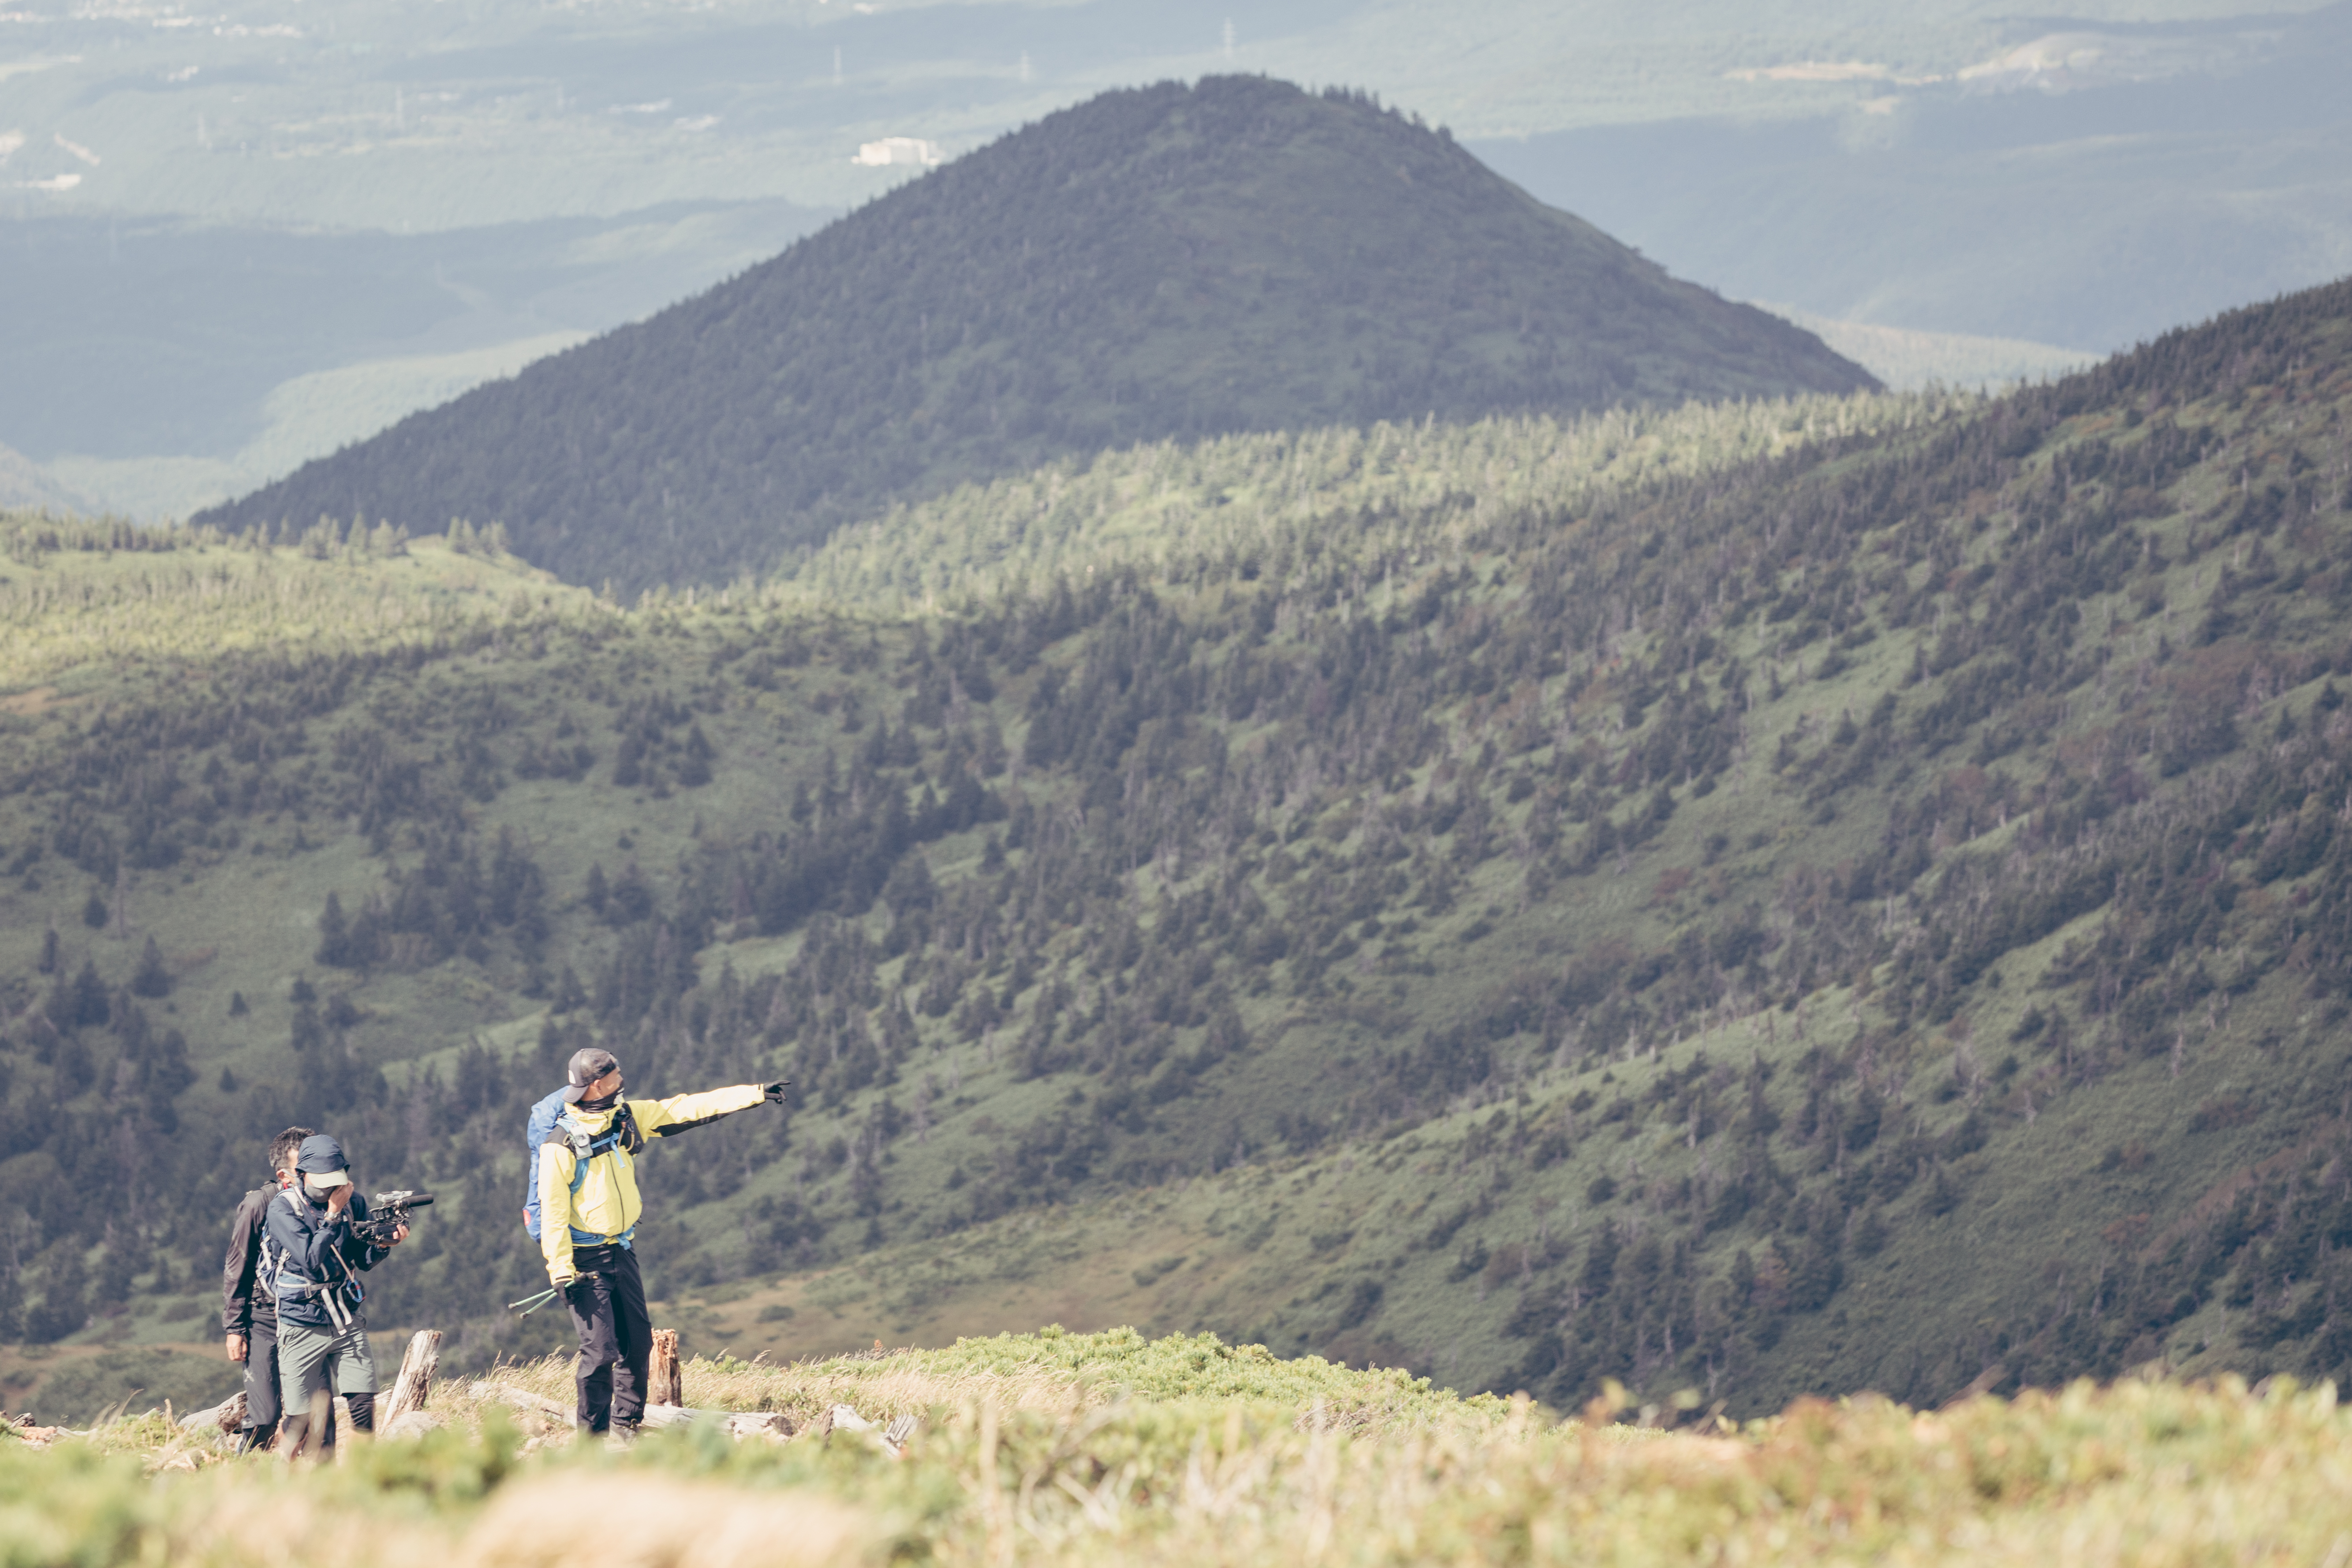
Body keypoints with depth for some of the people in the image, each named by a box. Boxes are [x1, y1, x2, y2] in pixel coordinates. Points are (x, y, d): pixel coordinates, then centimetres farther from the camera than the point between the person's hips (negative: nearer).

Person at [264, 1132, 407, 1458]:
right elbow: (311, 1260, -20)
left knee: (364, 1406, -8)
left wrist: (384, 1244, -13)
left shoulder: (353, 1202, 1)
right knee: (303, 1418, 0)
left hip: (347, 1321, 3)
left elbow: (363, 1261, 8)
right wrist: (333, 1214, -23)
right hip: (302, 1329, -3)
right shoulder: (283, 1208, -11)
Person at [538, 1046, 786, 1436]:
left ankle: (626, 1425, 24)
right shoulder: (561, 1145, -17)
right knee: (601, 1350, -10)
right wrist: (562, 1272, -20)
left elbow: (687, 1109, 4)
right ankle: (593, 1434, 1)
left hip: (622, 1251, 7)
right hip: (585, 1258, -7)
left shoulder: (627, 1118, 2)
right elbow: (553, 1213, -16)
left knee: (638, 1343, 10)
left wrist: (755, 1094, 1)